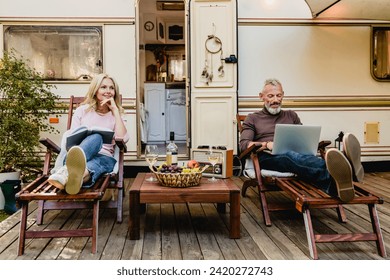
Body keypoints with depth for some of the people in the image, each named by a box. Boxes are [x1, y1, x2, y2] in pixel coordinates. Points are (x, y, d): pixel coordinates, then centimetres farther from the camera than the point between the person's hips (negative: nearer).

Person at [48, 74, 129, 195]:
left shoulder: (115, 115, 20)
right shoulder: (82, 110, 21)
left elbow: (123, 138, -1)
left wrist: (115, 110, 2)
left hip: (104, 157, 1)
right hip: (78, 154, -1)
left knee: (95, 163, -38)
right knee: (96, 137, -35)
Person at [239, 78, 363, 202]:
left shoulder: (291, 115, 30)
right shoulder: (252, 119, 19)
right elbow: (243, 145, 5)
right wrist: (266, 144, -14)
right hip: (267, 157, -3)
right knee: (289, 155, -40)